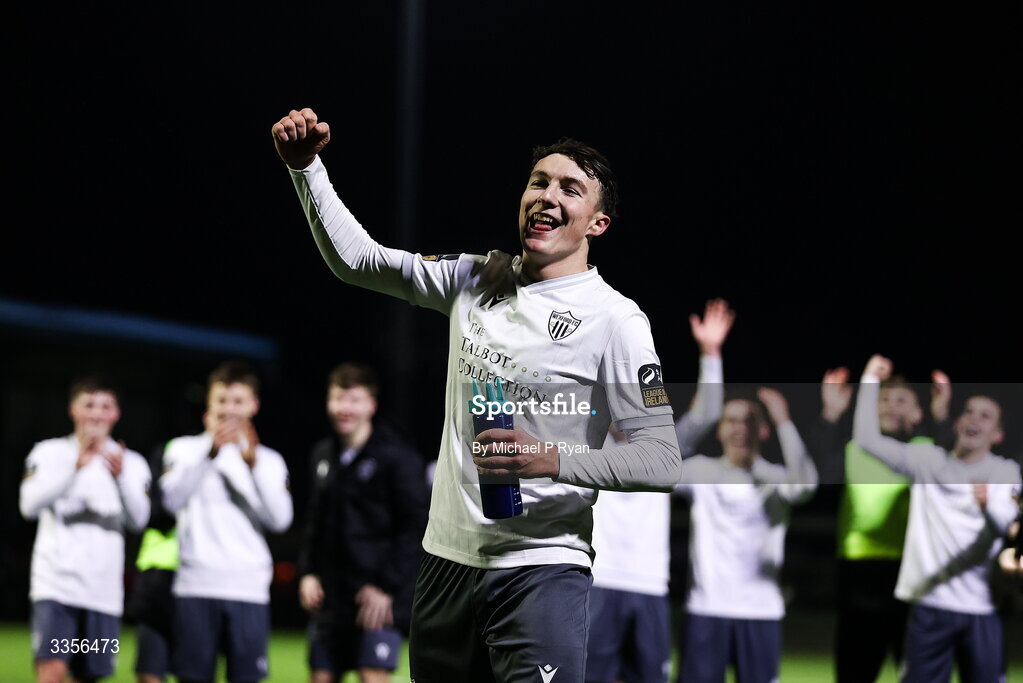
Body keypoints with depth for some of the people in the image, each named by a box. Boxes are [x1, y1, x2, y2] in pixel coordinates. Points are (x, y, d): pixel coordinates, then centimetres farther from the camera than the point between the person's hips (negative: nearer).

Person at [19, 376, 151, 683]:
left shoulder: (132, 463, 12)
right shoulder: (50, 452, 5)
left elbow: (138, 520, -3)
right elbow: (29, 505, -12)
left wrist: (121, 477, -22)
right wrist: (76, 467, -24)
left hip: (104, 589, 3)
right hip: (56, 581, -3)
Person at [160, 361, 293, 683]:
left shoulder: (269, 460, 16)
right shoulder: (185, 449, 12)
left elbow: (279, 520, -1)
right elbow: (172, 498, -8)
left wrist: (253, 463, -12)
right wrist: (211, 451, -18)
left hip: (249, 592, 1)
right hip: (196, 585, -1)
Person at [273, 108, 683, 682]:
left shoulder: (615, 319, -8)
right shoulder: (477, 279, 10)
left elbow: (663, 461, -12)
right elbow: (356, 259, 13)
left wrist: (555, 460, -25)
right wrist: (306, 166, 1)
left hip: (540, 569, -6)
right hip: (448, 556, 6)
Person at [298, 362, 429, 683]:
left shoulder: (398, 458, -7)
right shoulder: (322, 455, 13)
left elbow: (415, 529, -11)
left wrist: (387, 587, -16)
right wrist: (308, 571, 6)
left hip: (377, 597, -7)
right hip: (330, 596, 7)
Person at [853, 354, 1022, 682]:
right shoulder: (929, 461, 8)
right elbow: (868, 438, 2)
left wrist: (988, 504, -40)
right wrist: (871, 381, -1)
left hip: (981, 608, -1)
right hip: (930, 603, 1)